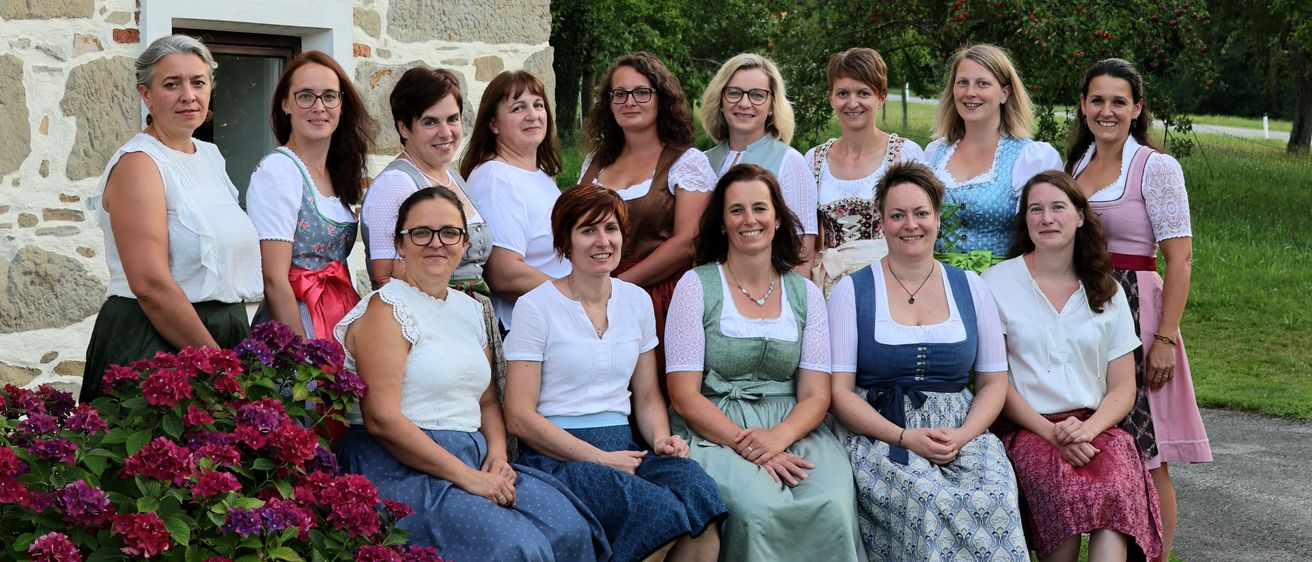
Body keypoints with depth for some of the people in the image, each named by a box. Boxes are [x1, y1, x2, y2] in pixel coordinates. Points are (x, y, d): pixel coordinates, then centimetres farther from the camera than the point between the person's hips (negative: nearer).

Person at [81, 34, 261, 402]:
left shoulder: (209, 155, 13)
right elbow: (151, 284, -21)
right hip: (153, 343, -8)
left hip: (222, 336, 8)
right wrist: (215, 360, -18)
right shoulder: (138, 163, -12)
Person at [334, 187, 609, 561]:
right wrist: (468, 477, -18)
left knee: (571, 528, -19)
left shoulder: (468, 309, 19)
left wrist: (497, 454, 1)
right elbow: (381, 419, -15)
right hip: (403, 473, -7)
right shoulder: (386, 309, -5)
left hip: (474, 465, 8)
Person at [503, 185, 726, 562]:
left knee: (699, 491, -29)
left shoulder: (637, 301, 15)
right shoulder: (536, 307, -2)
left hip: (624, 449, 5)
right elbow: (519, 417, -7)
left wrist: (661, 439, -2)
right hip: (557, 458, -5)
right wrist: (601, 459, -13)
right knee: (661, 511, -31)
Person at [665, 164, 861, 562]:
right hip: (713, 432, -2)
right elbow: (684, 396, -3)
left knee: (832, 509, -30)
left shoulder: (805, 293, 12)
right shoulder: (697, 286, 3)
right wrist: (745, 444, -17)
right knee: (761, 508, -34)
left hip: (793, 428, 3)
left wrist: (777, 438, -16)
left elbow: (816, 395, 5)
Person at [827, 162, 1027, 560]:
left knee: (993, 503, -30)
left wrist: (961, 435, -9)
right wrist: (905, 437, -14)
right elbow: (840, 392, 0)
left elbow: (993, 382, 12)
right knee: (930, 504, -34)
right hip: (878, 435, -2)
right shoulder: (851, 291, 5)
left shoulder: (971, 289, 14)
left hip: (962, 434, 3)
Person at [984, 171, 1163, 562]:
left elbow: (1123, 389, 11)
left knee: (1117, 492, -33)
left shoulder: (1106, 292, 15)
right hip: (1026, 430, -2)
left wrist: (1088, 429, -10)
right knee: (1066, 489, -37)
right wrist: (1049, 431, -14)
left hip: (1096, 428, 2)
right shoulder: (997, 284, 5)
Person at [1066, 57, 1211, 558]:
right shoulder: (1075, 165, 13)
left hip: (1135, 307, -5)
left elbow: (1180, 260, -9)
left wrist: (1165, 339, -17)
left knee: (1145, 458, -4)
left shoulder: (1156, 167, -5)